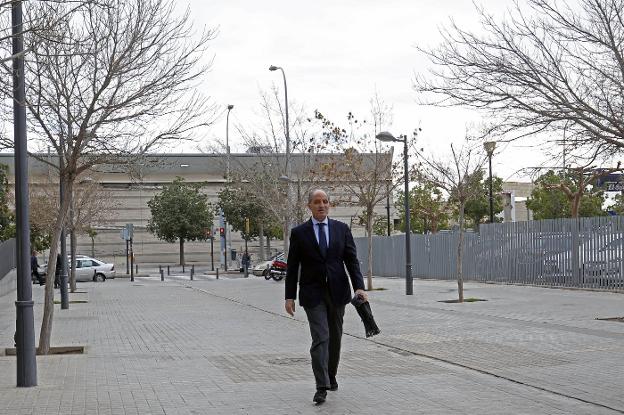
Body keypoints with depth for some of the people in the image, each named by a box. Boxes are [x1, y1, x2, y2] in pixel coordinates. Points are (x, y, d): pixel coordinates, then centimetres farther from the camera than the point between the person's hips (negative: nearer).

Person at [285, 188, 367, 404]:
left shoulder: (342, 229, 5)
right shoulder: (299, 232, 0)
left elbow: (352, 260, 2)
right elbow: (292, 267, 2)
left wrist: (359, 287, -10)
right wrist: (290, 297, -2)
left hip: (337, 291, 3)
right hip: (313, 293, -3)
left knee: (335, 337, 13)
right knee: (320, 338, -12)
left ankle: (331, 376, 32)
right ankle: (322, 387, -12)